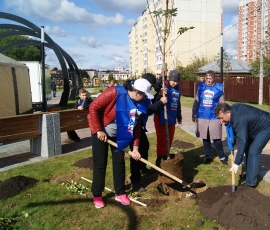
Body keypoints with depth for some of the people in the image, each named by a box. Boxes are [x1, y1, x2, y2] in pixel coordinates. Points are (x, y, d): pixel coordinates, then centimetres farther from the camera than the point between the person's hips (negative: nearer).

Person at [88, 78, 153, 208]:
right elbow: (93, 108, -24)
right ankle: (97, 196, 17)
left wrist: (135, 147, -5)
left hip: (118, 134, 6)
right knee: (100, 164, 1)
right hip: (101, 131, -5)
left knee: (119, 162, 8)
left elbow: (137, 126, -2)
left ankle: (120, 194, 23)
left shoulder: (140, 103, -9)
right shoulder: (114, 93, -28)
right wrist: (98, 130, -22)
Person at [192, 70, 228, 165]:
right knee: (205, 138, 11)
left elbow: (221, 103, 2)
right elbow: (196, 102, 8)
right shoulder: (200, 86, 3)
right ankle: (208, 156, 26)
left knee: (216, 138, 1)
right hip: (202, 117, 2)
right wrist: (193, 114, 8)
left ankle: (222, 156, 19)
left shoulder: (219, 88, -2)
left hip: (215, 117, -2)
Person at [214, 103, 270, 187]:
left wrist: (236, 163, -39)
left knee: (253, 151, -17)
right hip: (257, 126, 10)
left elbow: (242, 142, -40)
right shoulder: (233, 108, -11)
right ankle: (249, 174, 27)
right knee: (248, 149, 14)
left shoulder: (239, 120, -37)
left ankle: (250, 183, -12)